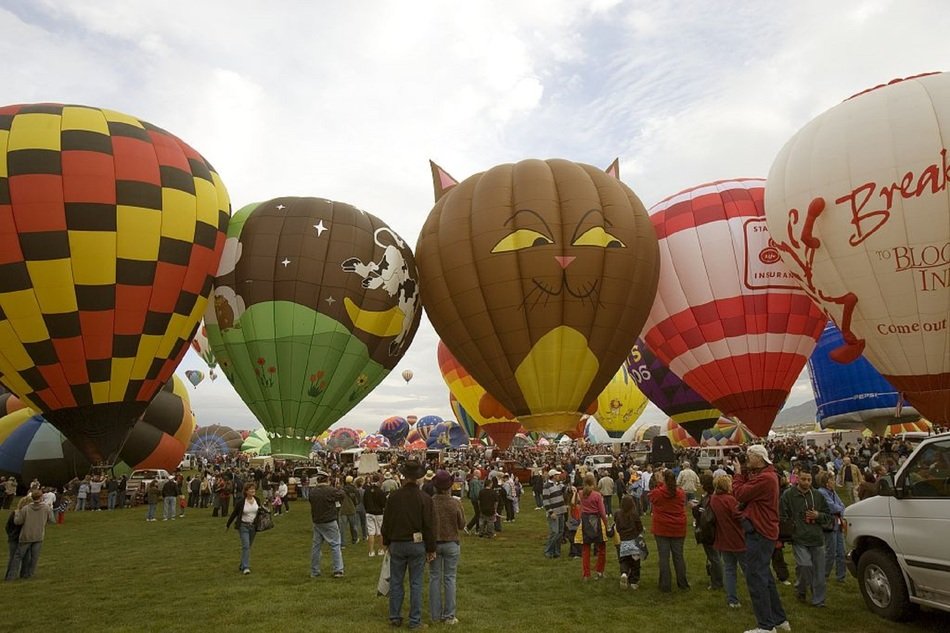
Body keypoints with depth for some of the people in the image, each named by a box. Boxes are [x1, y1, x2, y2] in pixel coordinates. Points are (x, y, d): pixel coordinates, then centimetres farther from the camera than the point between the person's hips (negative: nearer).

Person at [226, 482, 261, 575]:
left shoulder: (257, 500, -1)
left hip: (253, 526, 4)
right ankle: (245, 567, -12)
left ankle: (242, 565, 29)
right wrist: (228, 525, 7)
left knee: (248, 546, 13)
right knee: (245, 546, -14)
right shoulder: (241, 502, -12)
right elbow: (234, 513, 0)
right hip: (243, 526, -4)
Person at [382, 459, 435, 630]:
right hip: (417, 545, -1)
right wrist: (431, 549, 2)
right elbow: (429, 526, -7)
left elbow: (387, 522, 2)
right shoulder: (425, 499, -11)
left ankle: (395, 617, 21)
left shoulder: (393, 497, -7)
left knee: (396, 582, 13)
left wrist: (386, 542, 16)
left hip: (397, 544, 1)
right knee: (416, 583, 7)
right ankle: (415, 620, 11)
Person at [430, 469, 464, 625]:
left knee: (434, 578, 11)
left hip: (433, 543, 1)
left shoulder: (429, 502, -13)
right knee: (449, 579, 7)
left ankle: (435, 614, 18)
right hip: (451, 544, -1)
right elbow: (462, 524, -3)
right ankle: (449, 615, 12)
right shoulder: (456, 503, -14)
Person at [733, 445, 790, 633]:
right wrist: (743, 472, 1)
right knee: (764, 576, 19)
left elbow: (739, 494, -20)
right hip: (762, 531, 11)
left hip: (759, 533, -11)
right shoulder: (764, 474, 12)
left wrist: (737, 473, -6)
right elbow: (747, 492, 10)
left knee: (756, 577, -6)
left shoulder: (765, 478, -22)